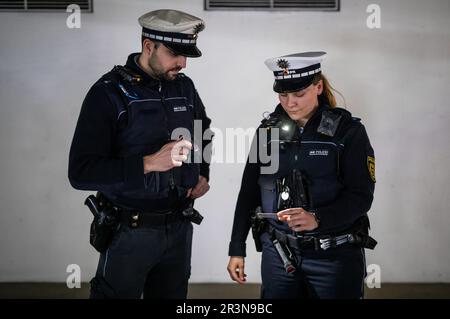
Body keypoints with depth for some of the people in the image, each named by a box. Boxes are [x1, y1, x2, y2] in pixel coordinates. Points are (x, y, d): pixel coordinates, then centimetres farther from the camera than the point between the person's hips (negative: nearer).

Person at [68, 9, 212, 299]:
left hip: (179, 227, 5)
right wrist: (148, 163, -27)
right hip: (129, 231, -5)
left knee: (173, 294, 17)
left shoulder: (185, 87, 4)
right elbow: (81, 172, -19)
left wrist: (203, 175, 10)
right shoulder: (109, 93, -13)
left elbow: (203, 131, 25)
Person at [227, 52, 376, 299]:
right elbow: (249, 192, 7)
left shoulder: (348, 131, -7)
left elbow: (361, 196, -12)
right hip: (278, 253, 3)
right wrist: (237, 249, 6)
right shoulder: (268, 130, 2)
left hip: (334, 256, -2)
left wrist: (317, 219, -28)